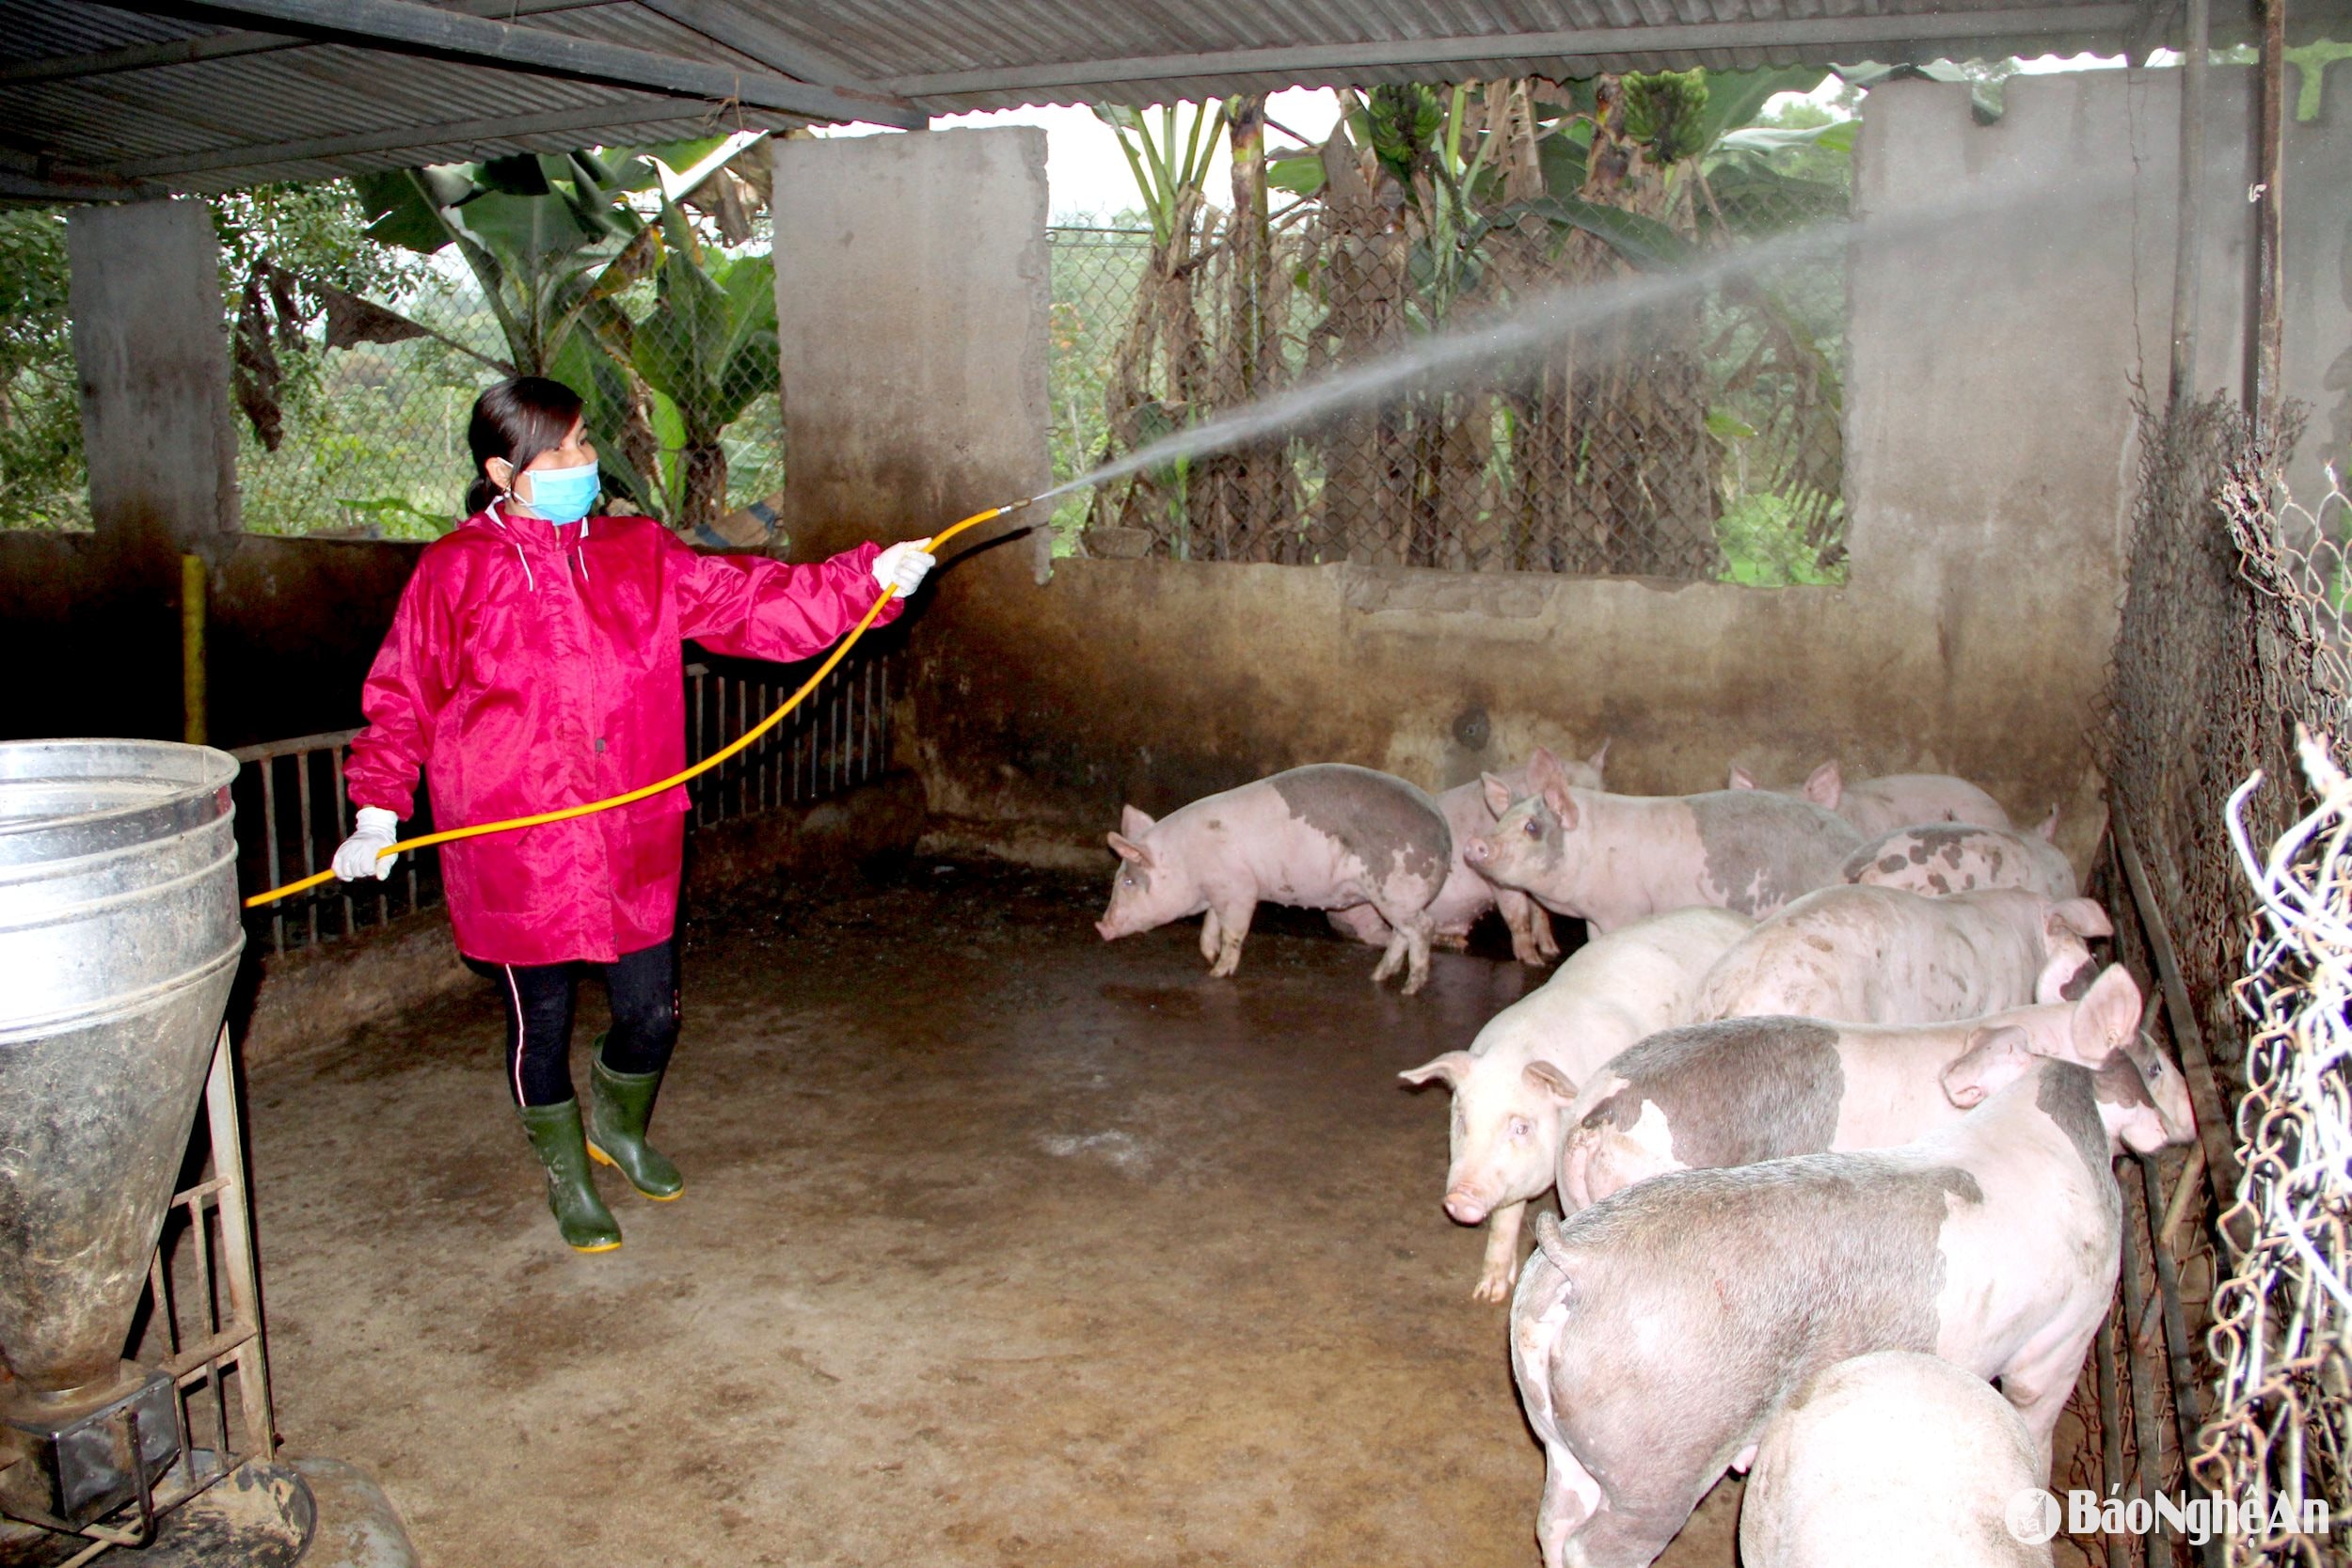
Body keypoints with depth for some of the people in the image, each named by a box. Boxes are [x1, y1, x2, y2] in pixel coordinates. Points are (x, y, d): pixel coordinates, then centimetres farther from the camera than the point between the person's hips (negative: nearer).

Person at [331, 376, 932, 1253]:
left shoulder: (642, 554, 6)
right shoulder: (456, 572, -3)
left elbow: (750, 602, 0)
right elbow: (400, 702, 2)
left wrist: (869, 580, -11)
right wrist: (378, 812, -8)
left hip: (635, 845, 3)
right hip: (517, 852, -3)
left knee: (653, 1011, 9)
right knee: (541, 1020, 10)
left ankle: (620, 1129, 43)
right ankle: (568, 1180, 36)